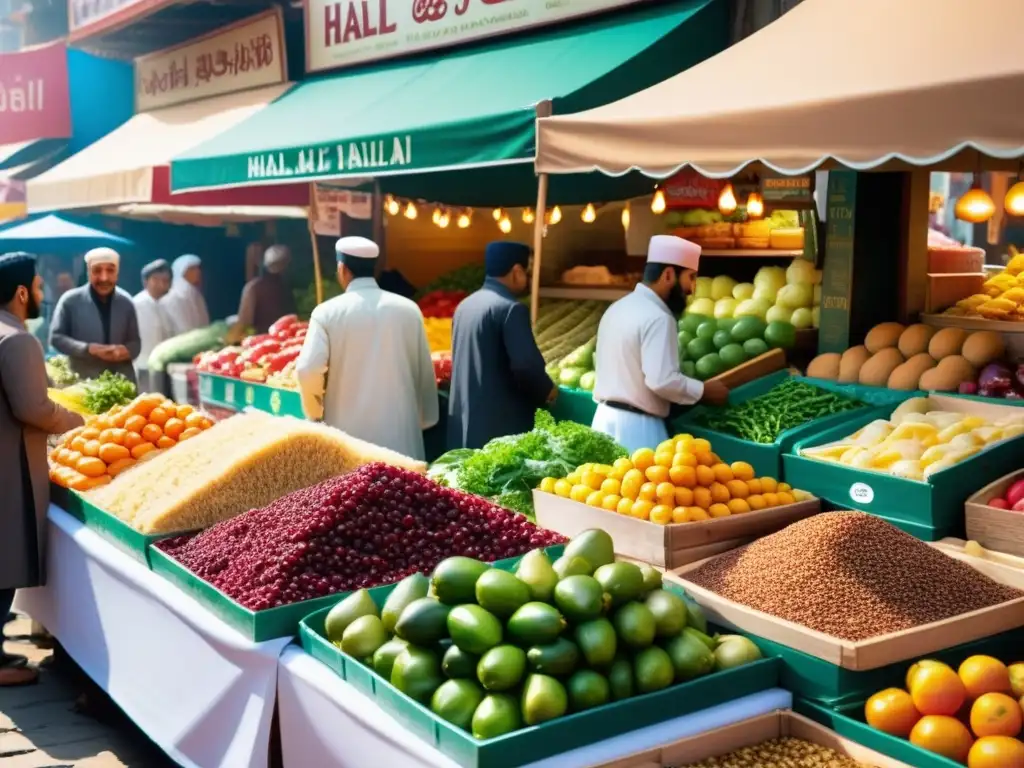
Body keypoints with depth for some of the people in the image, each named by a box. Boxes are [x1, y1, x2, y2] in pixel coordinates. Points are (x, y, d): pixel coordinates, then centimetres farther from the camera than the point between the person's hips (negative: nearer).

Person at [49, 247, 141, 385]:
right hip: (84, 382, -3)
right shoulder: (70, 300, -2)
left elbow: (136, 343, 10)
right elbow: (56, 338, -2)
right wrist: (89, 349, -17)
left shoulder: (126, 302, 6)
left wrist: (125, 351, -14)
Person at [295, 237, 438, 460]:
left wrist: (315, 413, 7)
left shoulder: (327, 312, -4)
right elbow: (425, 373, 7)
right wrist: (425, 421, 19)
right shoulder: (408, 309, 2)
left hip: (349, 431, -1)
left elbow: (308, 370, -12)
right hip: (400, 433, 1)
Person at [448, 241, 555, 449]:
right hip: (500, 424, -8)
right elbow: (526, 365, -21)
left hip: (463, 421, 8)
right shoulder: (511, 308, -13)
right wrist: (547, 390, -1)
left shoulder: (465, 305, 13)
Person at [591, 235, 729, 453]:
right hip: (636, 425, -9)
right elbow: (663, 381, -23)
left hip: (605, 417, 9)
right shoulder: (657, 318, -16)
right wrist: (705, 390, -9)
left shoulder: (617, 308, 13)